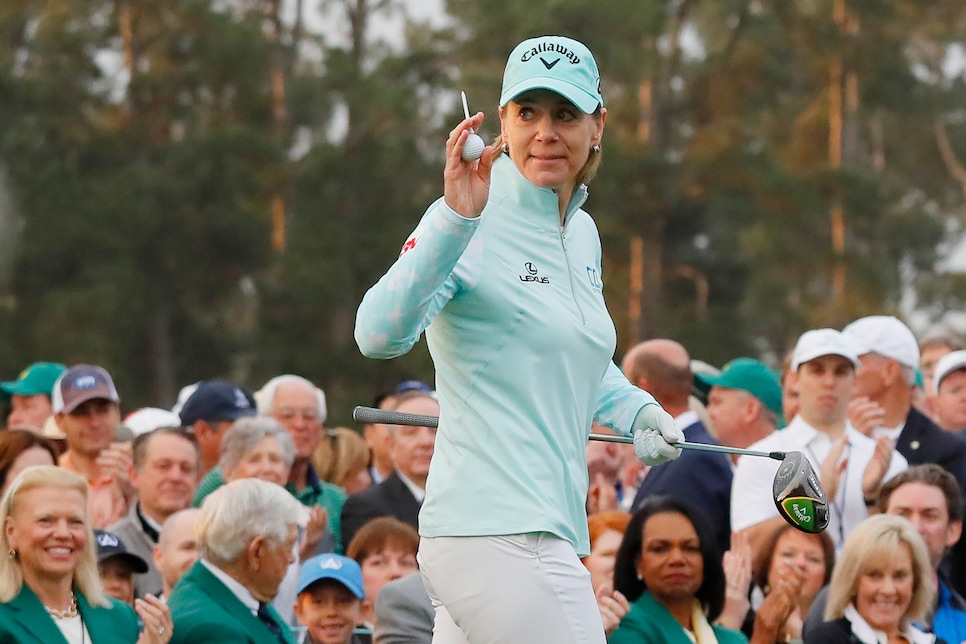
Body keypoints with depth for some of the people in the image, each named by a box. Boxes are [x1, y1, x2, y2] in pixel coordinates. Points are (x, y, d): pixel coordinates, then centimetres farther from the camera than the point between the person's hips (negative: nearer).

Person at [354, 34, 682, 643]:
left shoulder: (583, 234, 15)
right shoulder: (475, 226, -10)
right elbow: (381, 334, -27)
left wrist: (635, 410, 15)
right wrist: (457, 219, -36)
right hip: (499, 541, -9)